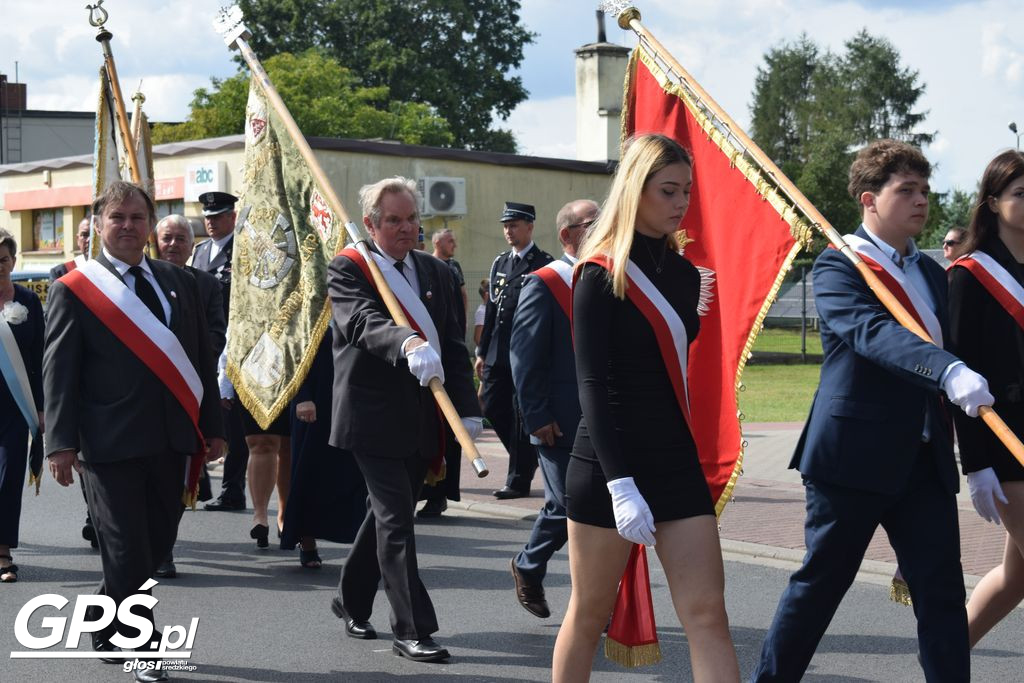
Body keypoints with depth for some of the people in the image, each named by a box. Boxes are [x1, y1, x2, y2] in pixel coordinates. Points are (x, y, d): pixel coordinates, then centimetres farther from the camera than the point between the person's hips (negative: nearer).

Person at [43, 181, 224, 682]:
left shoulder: (178, 283, 12)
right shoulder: (74, 290, -2)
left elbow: (201, 359, 14)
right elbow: (58, 371, -6)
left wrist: (212, 428, 10)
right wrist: (61, 443, -14)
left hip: (171, 441, 5)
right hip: (111, 443, -5)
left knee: (156, 545, 13)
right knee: (127, 554, -2)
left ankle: (103, 627, 33)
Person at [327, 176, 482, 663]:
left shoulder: (436, 272, 13)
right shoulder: (348, 270, -6)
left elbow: (455, 345, 10)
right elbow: (363, 321, -26)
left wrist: (466, 410, 2)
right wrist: (409, 344, -45)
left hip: (421, 419, 6)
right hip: (374, 416, -6)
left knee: (386, 513, 18)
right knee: (396, 521, -8)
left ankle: (351, 602, 35)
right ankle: (412, 630, -5)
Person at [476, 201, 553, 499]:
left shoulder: (544, 264, -6)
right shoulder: (500, 262, 15)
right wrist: (482, 351, 14)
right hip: (498, 353, 7)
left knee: (522, 414, -1)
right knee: (492, 407, 7)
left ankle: (519, 480, 6)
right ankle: (526, 458, 27)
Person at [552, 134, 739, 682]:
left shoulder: (685, 274, 10)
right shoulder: (601, 275, -9)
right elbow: (593, 385, -15)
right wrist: (620, 484, -23)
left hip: (677, 461, 6)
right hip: (608, 465, -5)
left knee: (706, 614, -3)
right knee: (588, 615, 7)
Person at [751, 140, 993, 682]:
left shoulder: (931, 273, 15)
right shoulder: (838, 266, -9)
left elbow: (947, 351, 19)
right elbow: (872, 331, -27)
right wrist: (948, 371, -42)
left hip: (924, 459, 6)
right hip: (854, 455, -6)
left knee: (942, 591, 2)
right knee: (820, 583, 4)